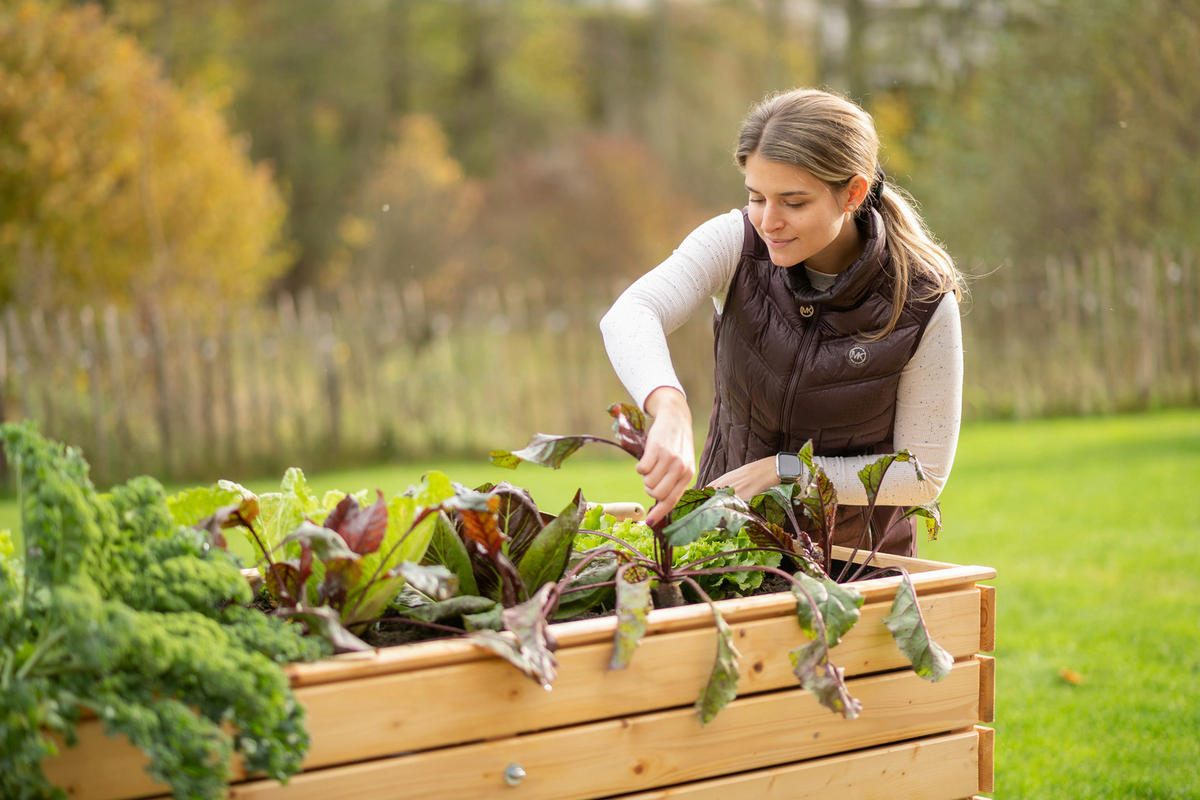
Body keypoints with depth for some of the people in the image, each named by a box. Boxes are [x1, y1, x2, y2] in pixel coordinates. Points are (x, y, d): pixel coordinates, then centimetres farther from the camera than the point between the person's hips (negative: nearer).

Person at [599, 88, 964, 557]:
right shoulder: (735, 242, -12)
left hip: (858, 560, -1)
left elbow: (924, 474, -10)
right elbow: (629, 317, -30)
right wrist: (670, 411, -50)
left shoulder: (924, 304, -17)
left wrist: (783, 470, -20)